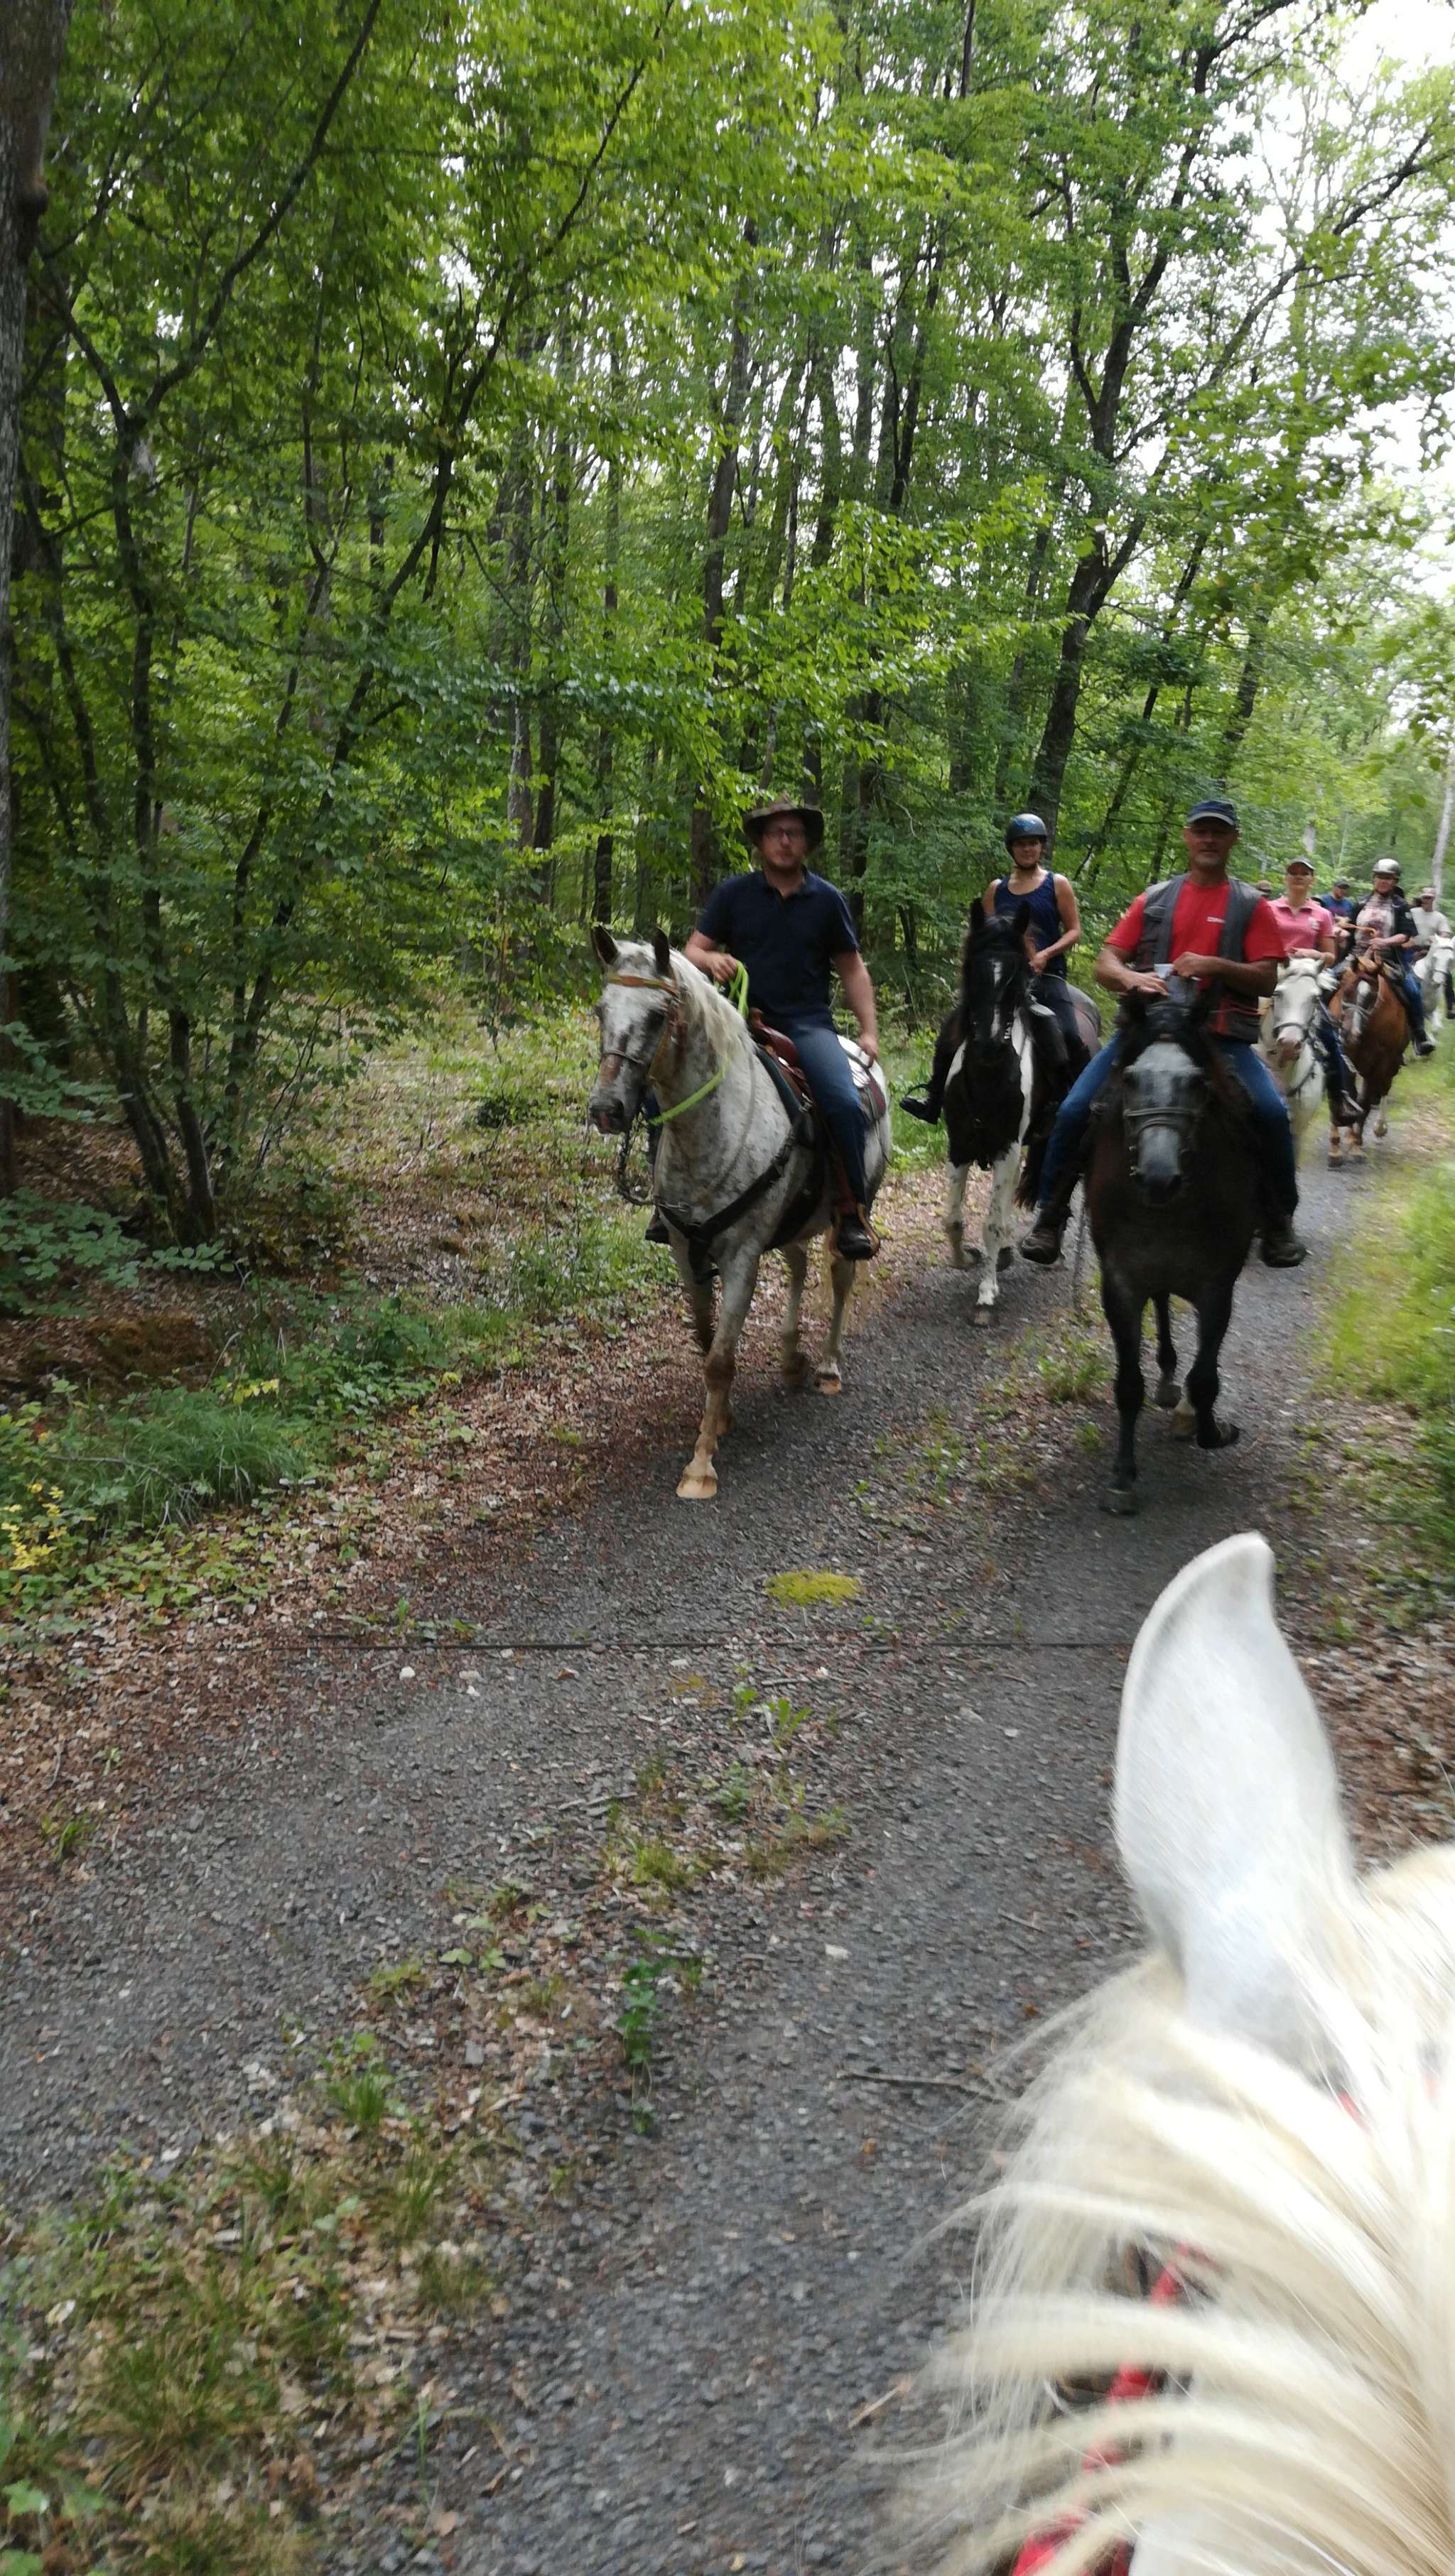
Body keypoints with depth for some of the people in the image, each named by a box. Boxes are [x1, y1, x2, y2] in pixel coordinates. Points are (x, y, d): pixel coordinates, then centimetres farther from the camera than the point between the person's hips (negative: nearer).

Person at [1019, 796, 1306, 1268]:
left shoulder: (1251, 905, 9)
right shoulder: (1155, 899, 12)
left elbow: (1266, 979, 1)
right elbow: (1105, 963, 7)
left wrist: (1214, 966, -16)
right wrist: (1130, 978, -17)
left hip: (1223, 1035, -1)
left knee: (1272, 1112, -24)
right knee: (1074, 1110, -14)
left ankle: (1278, 1224, -4)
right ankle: (1050, 1216, 2)